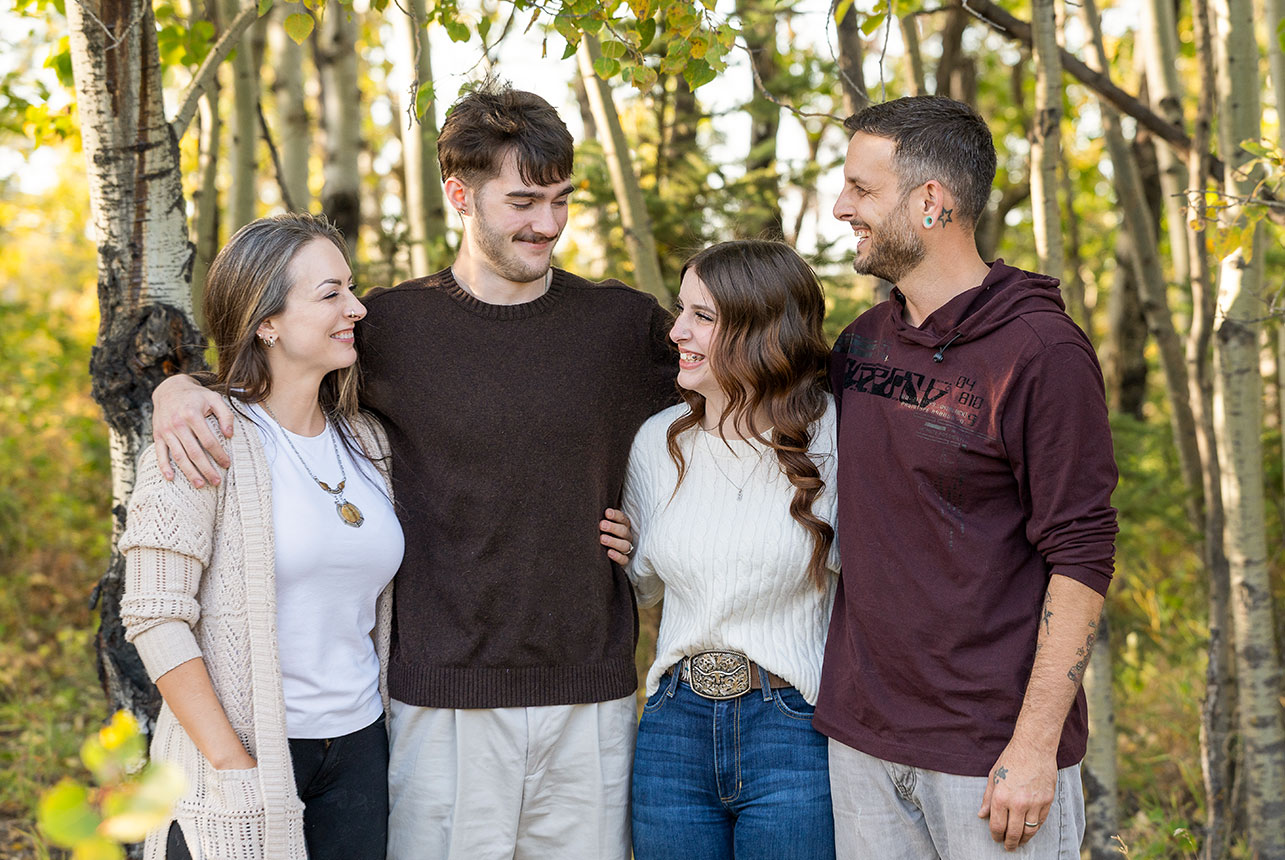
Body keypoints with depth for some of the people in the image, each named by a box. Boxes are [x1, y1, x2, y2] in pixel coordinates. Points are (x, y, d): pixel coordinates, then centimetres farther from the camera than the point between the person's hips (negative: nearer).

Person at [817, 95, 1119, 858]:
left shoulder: (1043, 352, -12)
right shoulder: (859, 343, 8)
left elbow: (1080, 559, -14)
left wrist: (1035, 744, -17)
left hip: (993, 754, -6)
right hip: (861, 738, 6)